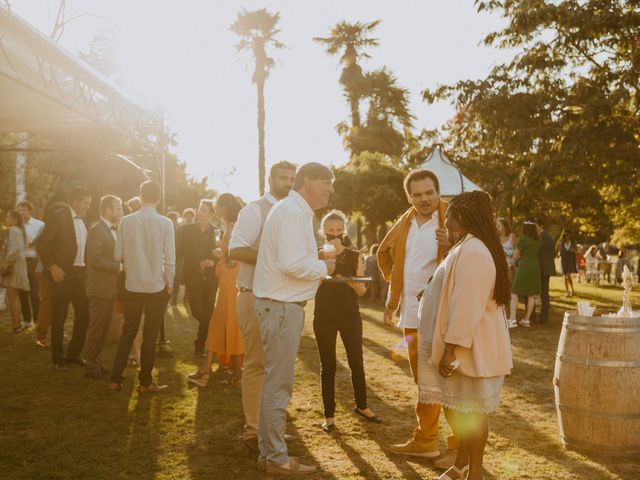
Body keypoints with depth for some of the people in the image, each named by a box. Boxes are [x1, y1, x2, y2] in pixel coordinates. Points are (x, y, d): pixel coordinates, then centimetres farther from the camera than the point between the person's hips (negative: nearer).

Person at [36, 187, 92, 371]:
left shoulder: (82, 219, 11)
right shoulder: (58, 216, -10)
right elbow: (41, 244, -13)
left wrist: (86, 266, 6)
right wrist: (52, 266, -18)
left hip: (80, 273, 7)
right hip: (63, 273, -7)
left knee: (84, 313, 9)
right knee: (59, 317, 2)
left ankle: (74, 353, 23)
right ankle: (58, 358, 13)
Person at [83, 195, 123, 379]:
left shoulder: (114, 230, 14)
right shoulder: (96, 230, -14)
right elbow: (95, 260, -22)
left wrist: (120, 266, 3)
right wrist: (118, 267, -18)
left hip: (110, 287, 9)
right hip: (100, 288, -8)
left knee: (103, 328, 15)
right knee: (96, 328, 0)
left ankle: (95, 362, 25)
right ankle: (92, 367, 9)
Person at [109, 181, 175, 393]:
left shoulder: (126, 221, -5)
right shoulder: (165, 223, -11)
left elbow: (118, 255, -1)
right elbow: (170, 260, -10)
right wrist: (169, 285, 4)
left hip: (133, 286, 2)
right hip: (157, 286, -2)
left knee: (128, 331, 14)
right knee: (150, 335, 8)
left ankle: (116, 379, 17)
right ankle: (145, 382, 15)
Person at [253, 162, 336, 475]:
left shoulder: (295, 211, 17)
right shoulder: (293, 212, -16)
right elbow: (292, 264, -27)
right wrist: (323, 267, -11)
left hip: (281, 305, 11)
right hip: (281, 307, -11)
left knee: (275, 382, 17)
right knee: (278, 385, -2)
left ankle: (268, 452, 27)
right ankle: (277, 459, 8)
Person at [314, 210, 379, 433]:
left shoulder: (355, 256, 2)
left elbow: (362, 291, 1)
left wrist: (349, 280, -21)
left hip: (350, 316, 1)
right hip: (324, 317, -1)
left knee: (357, 362, 8)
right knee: (328, 366, 3)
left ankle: (362, 406, 27)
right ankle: (329, 415, 11)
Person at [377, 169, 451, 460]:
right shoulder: (405, 223, 10)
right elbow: (385, 253, 28)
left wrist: (452, 245, -32)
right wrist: (394, 285, 22)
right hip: (412, 314, 7)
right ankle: (425, 441, 31)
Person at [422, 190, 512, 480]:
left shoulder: (472, 252, -21)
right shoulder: (469, 248, 13)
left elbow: (466, 307, -26)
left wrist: (450, 350, -24)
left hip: (467, 348, -10)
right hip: (463, 345, 10)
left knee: (470, 410, 2)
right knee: (455, 407, 19)